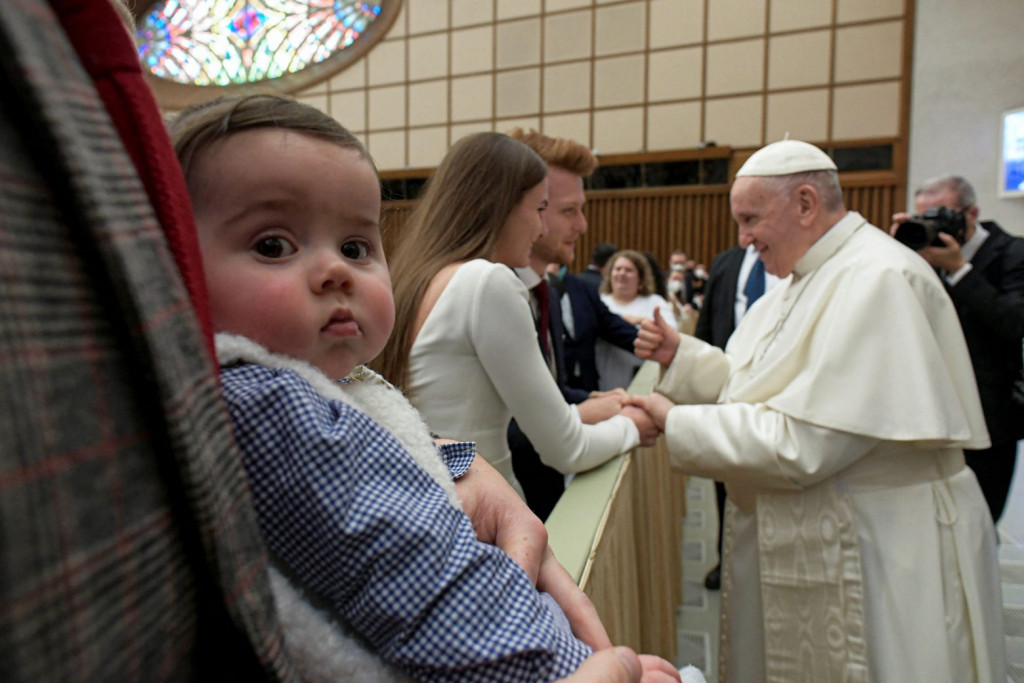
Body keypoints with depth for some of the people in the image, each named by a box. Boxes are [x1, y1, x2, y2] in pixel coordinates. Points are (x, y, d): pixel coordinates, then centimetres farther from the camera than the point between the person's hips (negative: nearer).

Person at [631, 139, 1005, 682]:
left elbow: (801, 446, -28)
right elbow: (756, 380, 14)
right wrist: (680, 353, 1)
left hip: (873, 554, -9)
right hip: (795, 533, 9)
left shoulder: (878, 281, -22)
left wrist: (677, 423, -20)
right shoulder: (805, 279, 9)